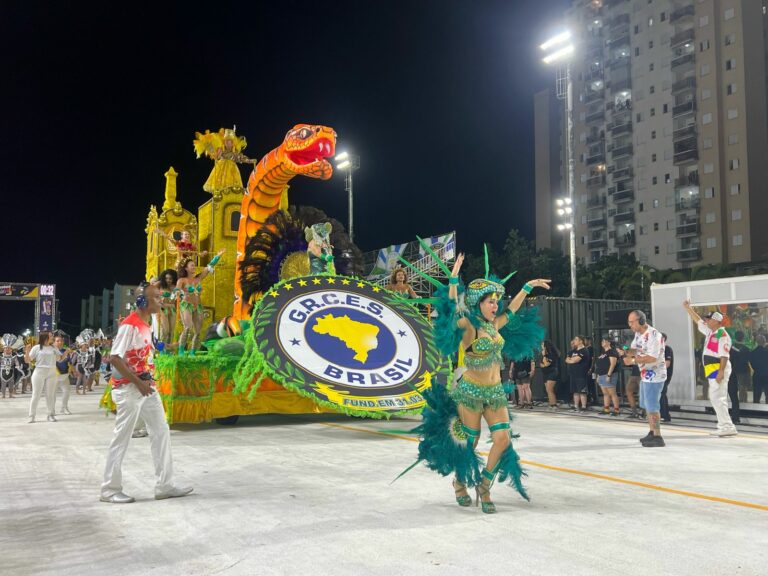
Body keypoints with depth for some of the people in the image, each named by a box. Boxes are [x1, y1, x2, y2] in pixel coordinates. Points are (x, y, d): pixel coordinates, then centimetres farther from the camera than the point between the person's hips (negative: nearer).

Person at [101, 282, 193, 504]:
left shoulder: (146, 324, 11)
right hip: (129, 388, -9)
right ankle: (110, 490, 13)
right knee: (121, 439, 0)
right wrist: (138, 382, -22)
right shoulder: (129, 325, -17)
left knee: (161, 432, 9)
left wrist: (147, 380, 10)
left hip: (146, 386, 10)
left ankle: (164, 486, 15)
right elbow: (114, 358, -22)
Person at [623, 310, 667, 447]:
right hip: (645, 374, 10)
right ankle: (652, 433, 30)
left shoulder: (653, 335, -22)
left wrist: (633, 361, -31)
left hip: (654, 375, -10)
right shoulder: (638, 333, 8)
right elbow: (634, 349, 12)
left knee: (652, 406, -6)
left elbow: (652, 357, -28)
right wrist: (626, 352, -10)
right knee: (646, 405, 18)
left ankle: (658, 437, 1)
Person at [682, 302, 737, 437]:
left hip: (719, 369, -10)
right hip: (712, 370, 10)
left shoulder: (722, 335, -14)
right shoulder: (710, 332, 14)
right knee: (715, 398, 12)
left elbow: (724, 356, -21)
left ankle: (728, 427, -13)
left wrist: (721, 372, -27)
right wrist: (687, 308, 26)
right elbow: (698, 320, 26)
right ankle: (724, 426, 17)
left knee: (717, 398, -13)